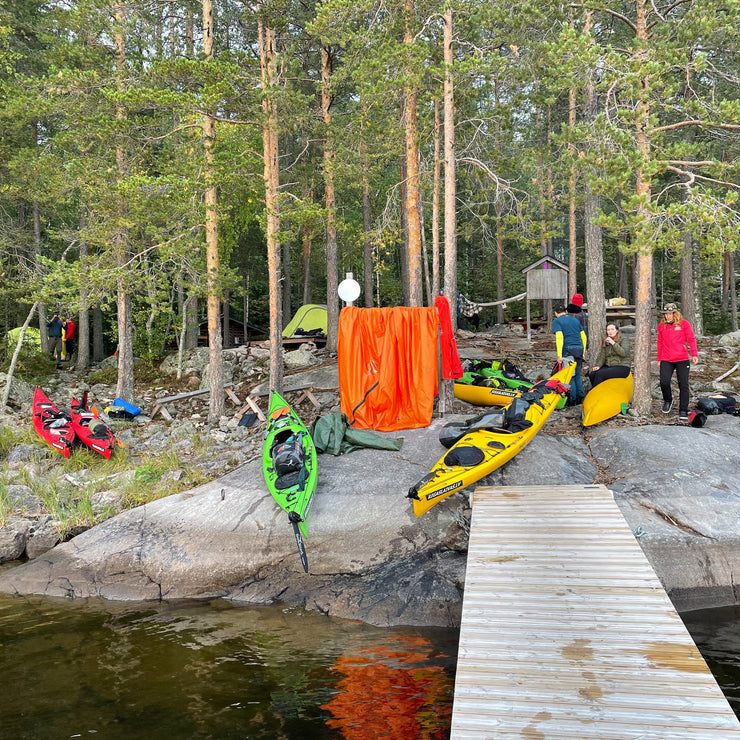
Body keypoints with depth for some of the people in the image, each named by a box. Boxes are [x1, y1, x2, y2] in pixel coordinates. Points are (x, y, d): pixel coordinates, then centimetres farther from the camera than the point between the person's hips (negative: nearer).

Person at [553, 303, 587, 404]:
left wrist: (559, 355, -16)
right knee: (577, 376, 15)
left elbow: (559, 337, -13)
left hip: (568, 349, -6)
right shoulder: (575, 320, 19)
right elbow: (583, 336, 18)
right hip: (579, 349, 6)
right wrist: (583, 352, 22)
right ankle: (580, 398, 16)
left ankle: (572, 400, -1)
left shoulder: (557, 321, 0)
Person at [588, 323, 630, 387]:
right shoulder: (604, 342, 14)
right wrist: (598, 365, -9)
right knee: (591, 374, -21)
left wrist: (613, 343, -18)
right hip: (608, 366, 5)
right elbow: (602, 356, 8)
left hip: (622, 367, -5)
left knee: (599, 374, -28)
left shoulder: (622, 340, 2)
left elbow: (623, 353, -14)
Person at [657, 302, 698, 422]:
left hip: (682, 360, -1)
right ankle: (668, 401, 15)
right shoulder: (661, 326, 9)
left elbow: (691, 339, 0)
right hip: (666, 360, 2)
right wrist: (659, 359, 18)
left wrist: (694, 354, -10)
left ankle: (683, 411, 4)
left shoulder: (684, 323, 1)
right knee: (664, 382, -14)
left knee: (683, 385, -2)